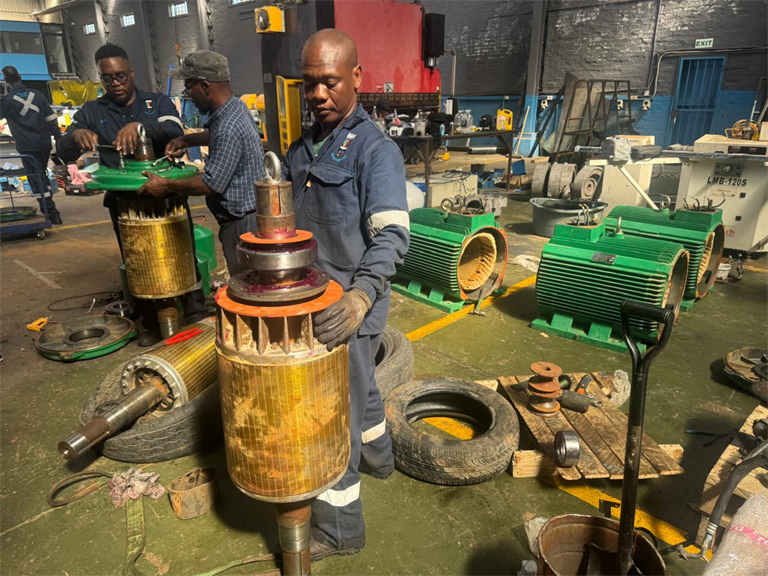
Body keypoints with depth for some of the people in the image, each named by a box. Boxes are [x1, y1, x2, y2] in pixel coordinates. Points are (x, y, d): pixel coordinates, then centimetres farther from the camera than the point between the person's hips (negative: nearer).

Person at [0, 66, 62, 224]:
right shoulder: (37, 94, 2)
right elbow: (51, 118, 3)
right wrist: (58, 138, 10)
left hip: (27, 147, -5)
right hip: (44, 143, 5)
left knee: (36, 180, -2)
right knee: (42, 177, 19)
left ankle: (52, 214, -8)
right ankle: (47, 210, 25)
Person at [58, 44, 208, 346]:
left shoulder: (158, 102, 7)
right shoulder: (92, 112, 10)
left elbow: (176, 130, -13)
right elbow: (64, 153, 3)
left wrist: (140, 125, -32)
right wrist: (76, 135, -21)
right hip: (124, 200, 2)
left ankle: (195, 310, 11)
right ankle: (151, 322, 20)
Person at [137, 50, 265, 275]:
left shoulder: (228, 129, -24)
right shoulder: (236, 107, 7)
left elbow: (211, 184, -22)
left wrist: (167, 186, -9)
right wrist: (188, 140, 16)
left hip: (242, 222, -10)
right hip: (244, 217, 10)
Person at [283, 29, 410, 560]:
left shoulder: (376, 151, -15)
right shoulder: (303, 147, 9)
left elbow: (392, 236, -26)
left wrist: (361, 295, -42)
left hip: (350, 308, -8)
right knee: (358, 387, 27)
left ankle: (339, 528, 23)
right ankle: (378, 456, 54)